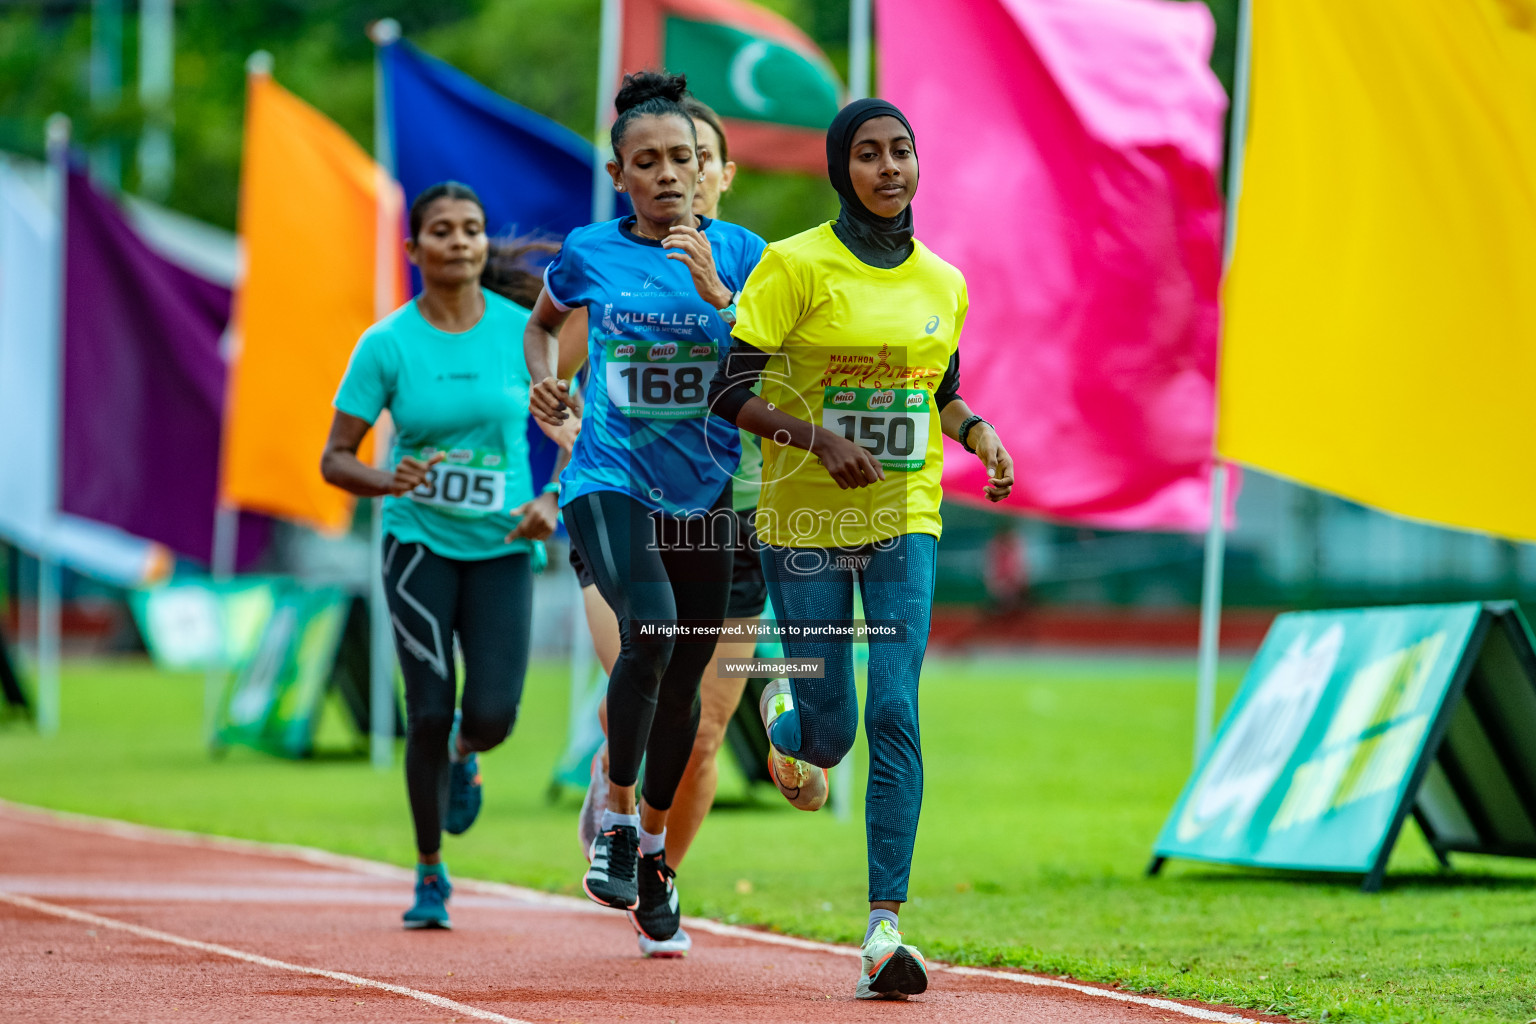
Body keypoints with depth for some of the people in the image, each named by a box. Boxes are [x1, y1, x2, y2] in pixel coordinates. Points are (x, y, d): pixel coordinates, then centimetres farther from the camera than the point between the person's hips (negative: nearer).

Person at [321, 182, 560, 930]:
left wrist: (552, 500, -9)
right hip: (418, 541, -1)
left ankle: (464, 754, 29)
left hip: (501, 546, 1)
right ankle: (430, 875, 14)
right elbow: (334, 460, -3)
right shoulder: (387, 344, -5)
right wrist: (388, 482, -23)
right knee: (429, 714, -5)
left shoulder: (523, 332, -1)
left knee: (492, 716, -11)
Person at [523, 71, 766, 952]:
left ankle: (653, 848, 33)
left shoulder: (738, 251, 1)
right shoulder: (589, 253, 1)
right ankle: (616, 814, -10)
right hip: (610, 480, -2)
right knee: (650, 630, -29)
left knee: (684, 678, 10)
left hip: (705, 490, 2)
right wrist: (544, 383, 3)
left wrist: (717, 294, -20)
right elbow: (543, 323, 22)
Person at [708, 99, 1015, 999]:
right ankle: (784, 709, 41)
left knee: (895, 713, -13)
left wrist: (980, 434, 1)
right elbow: (731, 390, -10)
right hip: (805, 519, -2)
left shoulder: (943, 283, 6)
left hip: (905, 519, 2)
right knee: (828, 736, 1)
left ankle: (885, 926, -14)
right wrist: (817, 437, -23)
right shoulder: (796, 266, -9)